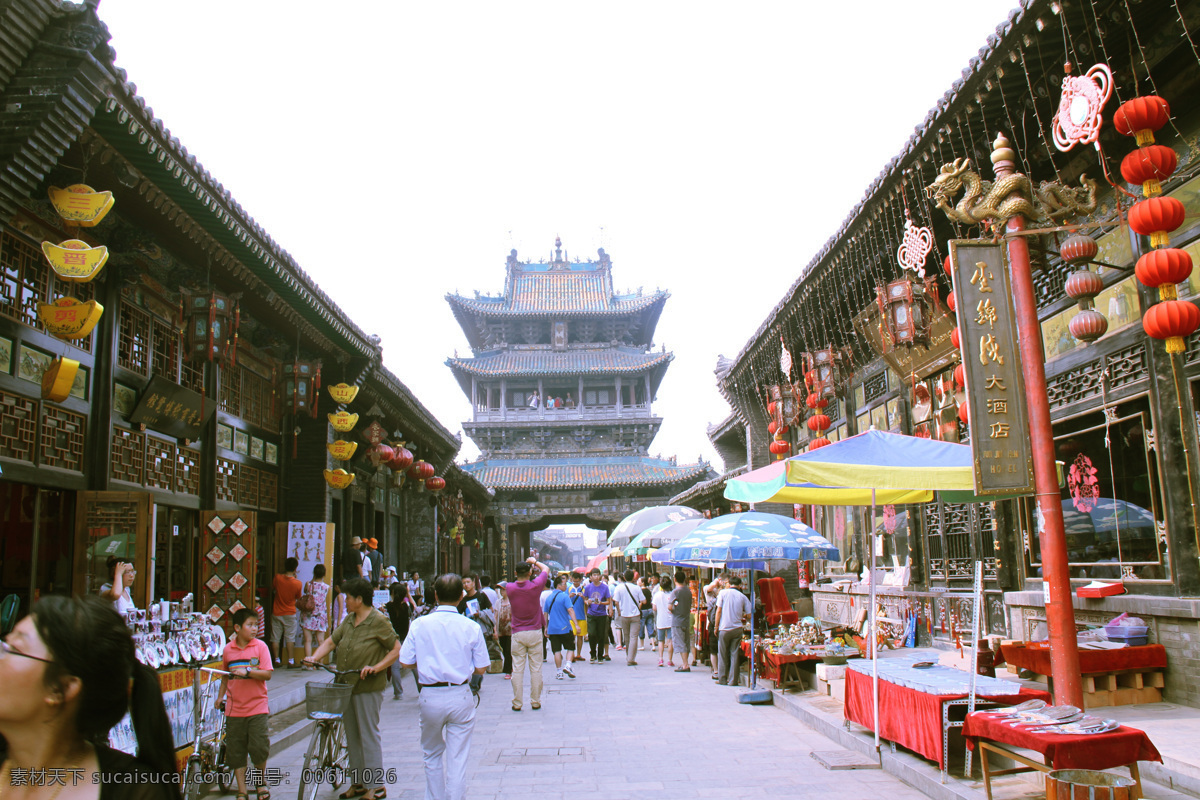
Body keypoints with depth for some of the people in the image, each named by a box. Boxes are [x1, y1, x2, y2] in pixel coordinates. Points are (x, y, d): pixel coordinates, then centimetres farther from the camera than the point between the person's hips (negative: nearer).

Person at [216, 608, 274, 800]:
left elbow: (267, 674, -10)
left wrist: (247, 671, -22)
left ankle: (260, 782, 21)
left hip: (257, 707, -2)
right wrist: (220, 696, 10)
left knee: (259, 748, -6)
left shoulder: (260, 646, -4)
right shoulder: (228, 649, 4)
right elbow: (226, 676, 17)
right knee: (236, 752, 6)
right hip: (234, 709, 2)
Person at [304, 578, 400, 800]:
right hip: (346, 686, 8)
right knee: (352, 736, 14)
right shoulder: (349, 620, 10)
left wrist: (376, 667, -20)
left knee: (368, 736, -2)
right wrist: (314, 658, -3)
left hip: (368, 688, -8)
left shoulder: (378, 621, -12)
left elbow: (396, 649, -12)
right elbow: (331, 641, 13)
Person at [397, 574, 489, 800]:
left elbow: (405, 662, -5)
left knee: (432, 755, 21)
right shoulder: (471, 627, -8)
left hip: (430, 696, 1)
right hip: (461, 696, -1)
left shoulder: (420, 624, -7)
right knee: (457, 759, 7)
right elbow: (480, 669, -4)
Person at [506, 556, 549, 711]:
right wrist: (534, 561, 24)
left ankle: (517, 703, 6)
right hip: (534, 633, -1)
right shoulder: (535, 586, -10)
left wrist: (529, 564, 27)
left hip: (517, 633, 1)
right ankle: (535, 702, 10)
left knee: (517, 669, 5)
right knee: (536, 669, 6)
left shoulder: (510, 588, -5)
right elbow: (545, 569, 8)